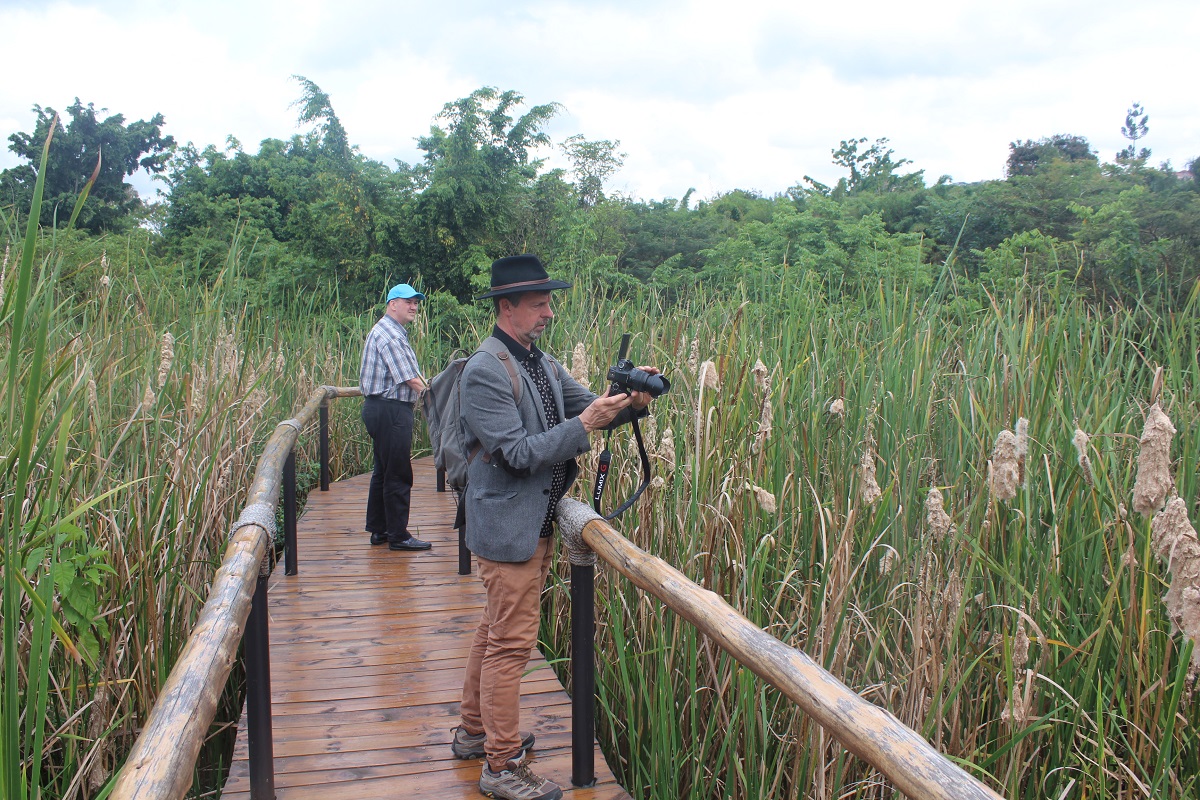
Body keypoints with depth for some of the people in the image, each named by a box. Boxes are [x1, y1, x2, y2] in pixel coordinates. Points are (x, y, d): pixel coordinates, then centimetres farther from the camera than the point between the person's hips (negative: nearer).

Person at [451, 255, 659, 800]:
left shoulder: (542, 363, 10)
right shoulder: (484, 372, -18)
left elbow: (589, 407, 11)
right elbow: (518, 453, -24)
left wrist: (630, 400, -8)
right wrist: (583, 426, -25)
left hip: (537, 524, 9)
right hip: (507, 527, -9)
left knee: (496, 631, 20)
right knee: (511, 643, -1)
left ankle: (473, 732, 37)